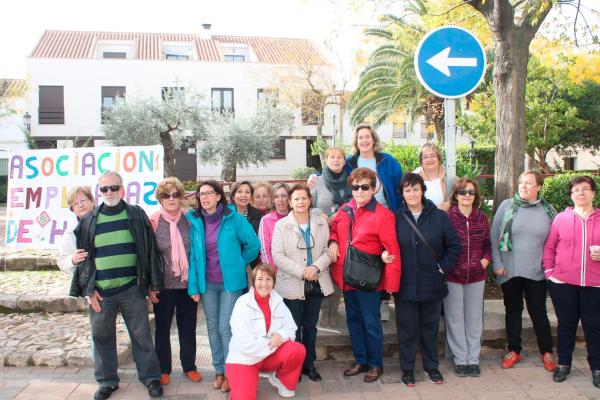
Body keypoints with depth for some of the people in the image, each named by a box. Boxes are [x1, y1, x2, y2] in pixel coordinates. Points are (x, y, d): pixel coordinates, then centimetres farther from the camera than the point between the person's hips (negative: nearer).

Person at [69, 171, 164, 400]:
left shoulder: (136, 215, 2)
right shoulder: (89, 221, 6)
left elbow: (150, 250, 2)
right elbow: (83, 256, 8)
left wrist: (152, 283, 1)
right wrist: (89, 289, 1)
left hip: (132, 289, -2)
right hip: (101, 291, 2)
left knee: (141, 335, 6)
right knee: (102, 337, 10)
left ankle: (151, 377, 19)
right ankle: (107, 381, 26)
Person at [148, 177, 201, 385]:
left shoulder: (189, 220, 1)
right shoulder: (153, 221, -6)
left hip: (187, 283, 2)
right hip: (163, 285, -2)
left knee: (188, 326, 13)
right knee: (163, 327, 11)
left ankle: (189, 366, 28)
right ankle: (163, 369, 27)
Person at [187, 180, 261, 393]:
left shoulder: (234, 218, -10)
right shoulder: (195, 221, 0)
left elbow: (253, 245, -3)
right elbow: (192, 255, 1)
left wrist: (237, 264, 4)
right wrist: (193, 285, -2)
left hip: (230, 282, -3)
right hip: (207, 283, 4)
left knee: (226, 328, -2)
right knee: (212, 327, 12)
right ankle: (219, 370, 26)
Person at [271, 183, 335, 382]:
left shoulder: (321, 223, 4)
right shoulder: (281, 225, -4)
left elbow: (328, 250, 2)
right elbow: (278, 255, -10)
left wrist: (316, 267, -17)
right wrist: (301, 271, -17)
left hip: (316, 283, 3)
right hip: (291, 285, -3)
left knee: (310, 326, 13)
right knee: (294, 327, 4)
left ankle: (309, 364, 25)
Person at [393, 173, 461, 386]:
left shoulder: (439, 217, -2)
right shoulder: (396, 218, -3)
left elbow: (454, 245, 4)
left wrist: (443, 267, -4)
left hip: (432, 284, 1)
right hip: (405, 286, -1)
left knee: (430, 327, 15)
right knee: (407, 329, 8)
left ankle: (431, 367, 32)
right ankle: (407, 370, 22)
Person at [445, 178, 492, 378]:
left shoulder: (482, 218, 3)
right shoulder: (447, 217, -9)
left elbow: (487, 243, 14)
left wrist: (486, 259, -1)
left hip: (476, 276, 3)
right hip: (452, 277, -3)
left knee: (474, 319, 12)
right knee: (455, 319, 7)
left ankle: (473, 359, 24)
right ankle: (460, 359, 20)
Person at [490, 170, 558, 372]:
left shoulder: (548, 211, 0)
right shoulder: (507, 206, -3)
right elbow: (494, 236, -1)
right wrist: (497, 264, -5)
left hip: (536, 271, 0)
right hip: (509, 270, 0)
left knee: (538, 312, 8)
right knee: (513, 310, 12)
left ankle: (547, 352, 25)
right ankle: (514, 350, 26)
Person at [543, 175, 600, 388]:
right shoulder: (561, 218, 3)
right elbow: (549, 247, 6)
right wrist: (549, 271, -2)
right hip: (563, 283, 0)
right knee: (566, 324, 12)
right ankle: (563, 364, 27)